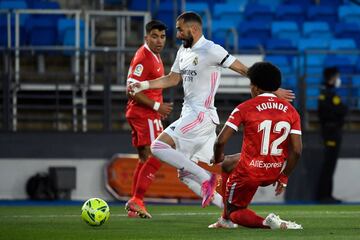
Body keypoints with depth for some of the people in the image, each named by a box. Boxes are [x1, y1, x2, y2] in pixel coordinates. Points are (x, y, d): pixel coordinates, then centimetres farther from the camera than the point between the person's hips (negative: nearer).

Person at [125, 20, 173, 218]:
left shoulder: (155, 56, 15)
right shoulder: (142, 57, -16)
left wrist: (158, 109, 14)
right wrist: (157, 106, -19)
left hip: (148, 114, 10)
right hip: (144, 114, -10)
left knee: (145, 159, 12)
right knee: (156, 156, -14)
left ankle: (135, 205, 15)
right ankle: (136, 200, -14)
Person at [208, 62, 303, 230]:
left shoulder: (245, 108, -10)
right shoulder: (290, 111, 1)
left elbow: (221, 141, -15)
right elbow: (296, 150, -4)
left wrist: (217, 159, 7)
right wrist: (284, 177, 9)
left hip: (250, 172, -6)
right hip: (274, 173, 6)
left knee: (234, 212, 15)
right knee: (230, 163, 33)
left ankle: (266, 222, -17)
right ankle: (225, 220, 34)